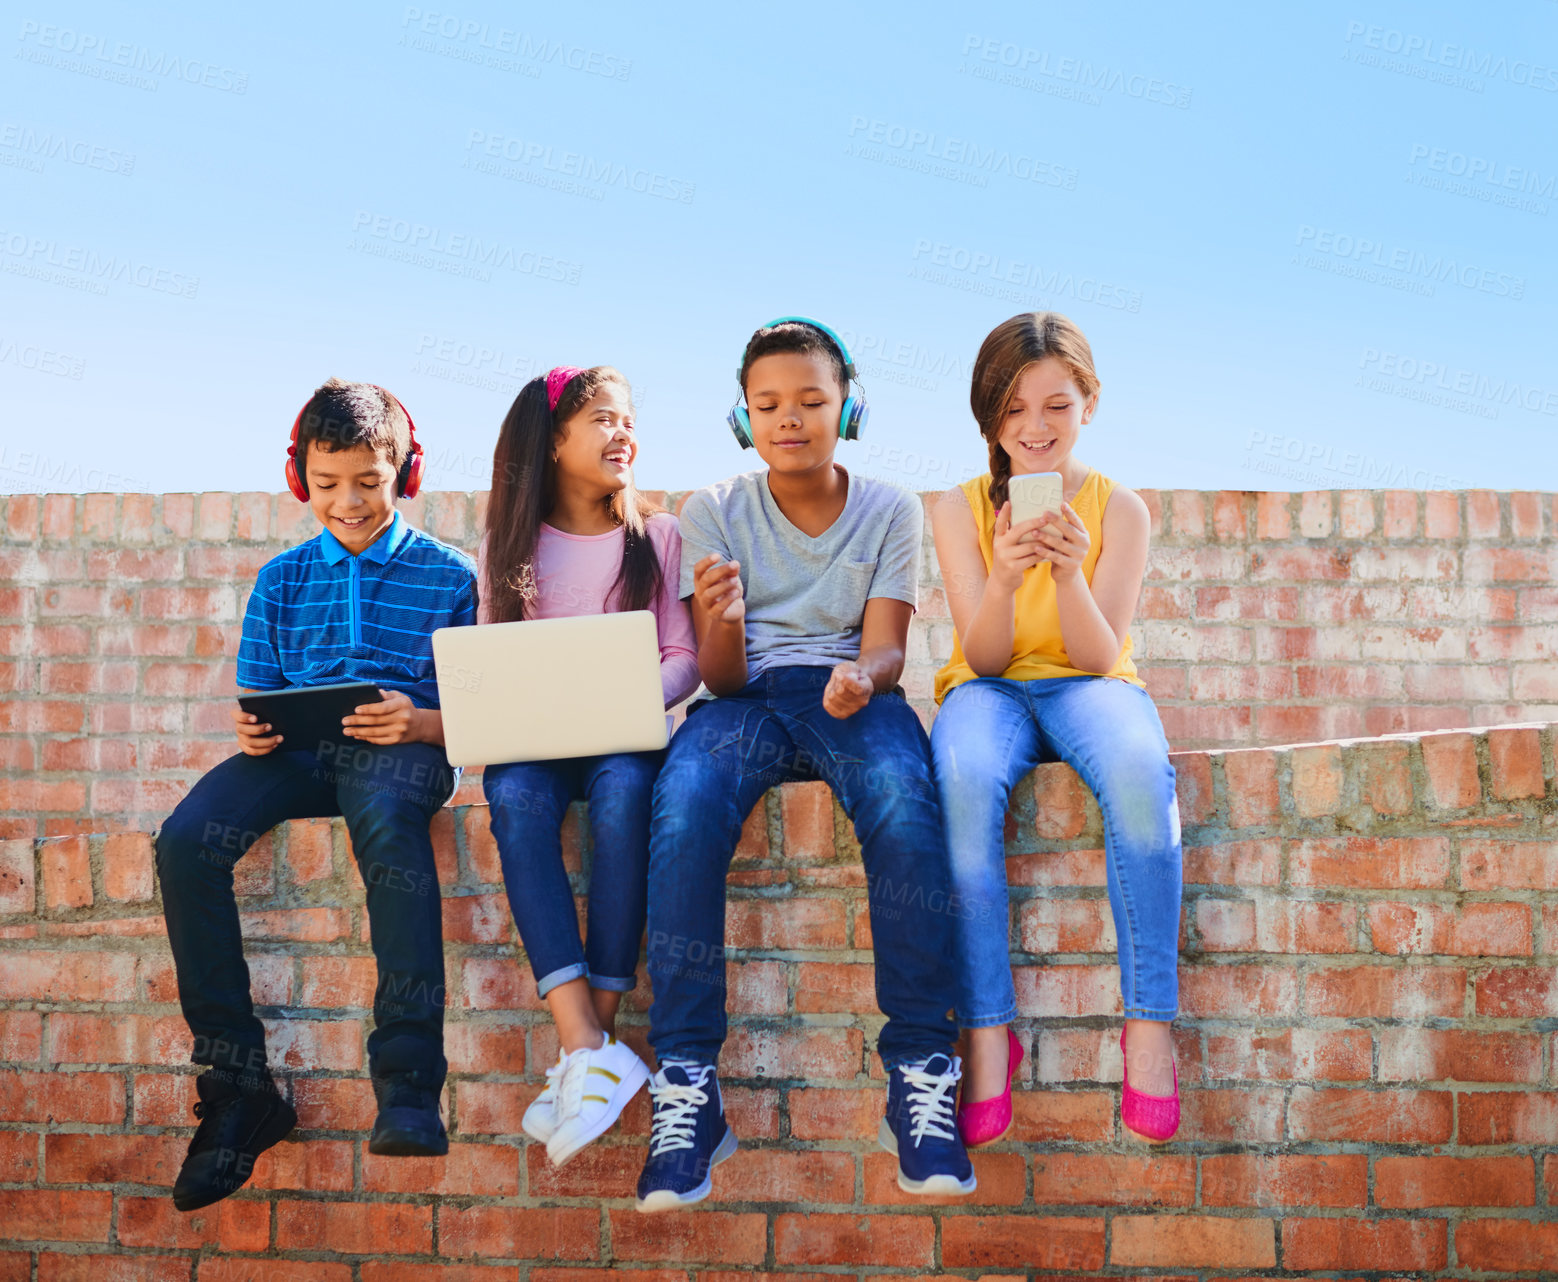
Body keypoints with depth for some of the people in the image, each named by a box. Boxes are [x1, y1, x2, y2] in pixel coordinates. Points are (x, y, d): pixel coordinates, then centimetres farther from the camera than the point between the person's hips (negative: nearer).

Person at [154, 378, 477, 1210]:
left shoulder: (448, 576, 10)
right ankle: (238, 1085, -20)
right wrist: (251, 731, -6)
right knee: (186, 840, -26)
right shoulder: (281, 581, 21)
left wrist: (418, 722, -17)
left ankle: (407, 1087, -42)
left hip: (406, 747, -4)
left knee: (387, 820, -41)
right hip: (295, 751, 4)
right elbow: (256, 698, 19)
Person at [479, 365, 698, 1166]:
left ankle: (588, 1048, -34)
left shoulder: (657, 537, 11)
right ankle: (592, 1054, -40)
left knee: (621, 791, -36)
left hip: (626, 735, -1)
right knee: (514, 796, -34)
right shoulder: (508, 550, 14)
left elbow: (682, 659, 5)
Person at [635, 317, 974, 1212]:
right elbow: (722, 678, 0)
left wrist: (862, 679, -26)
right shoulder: (715, 513, 6)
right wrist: (723, 622, -24)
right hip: (748, 700, 1)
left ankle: (921, 1072, -28)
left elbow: (885, 649, -1)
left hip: (851, 697, 0)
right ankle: (687, 1087, -28)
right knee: (684, 809, -35)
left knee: (903, 801, -36)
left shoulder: (890, 511, 7)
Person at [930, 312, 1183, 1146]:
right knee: (964, 779, -38)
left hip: (1090, 687, 0)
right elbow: (982, 655, -4)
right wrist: (1002, 580, -25)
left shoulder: (1119, 509, 2)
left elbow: (1100, 656, -5)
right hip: (990, 690, 0)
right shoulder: (960, 510, 3)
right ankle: (987, 1032, -29)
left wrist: (1068, 574, -24)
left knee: (1139, 772, -38)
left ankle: (1149, 1021, -26)